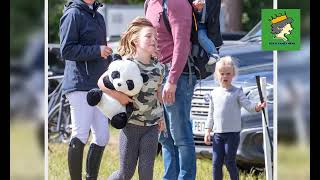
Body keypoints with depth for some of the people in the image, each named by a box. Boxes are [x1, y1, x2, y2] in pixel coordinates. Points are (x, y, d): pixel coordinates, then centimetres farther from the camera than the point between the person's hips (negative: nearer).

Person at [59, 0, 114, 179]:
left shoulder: (98, 17, 19)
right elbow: (67, 50, -13)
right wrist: (97, 50, -16)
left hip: (99, 86, 8)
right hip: (80, 85, -8)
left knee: (102, 136, 7)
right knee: (80, 136, -7)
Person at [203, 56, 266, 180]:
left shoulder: (237, 92, -2)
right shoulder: (214, 93, 11)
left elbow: (247, 105, -13)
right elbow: (211, 114, 16)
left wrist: (257, 107, -34)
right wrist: (208, 130, 11)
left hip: (232, 133, -4)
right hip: (218, 134, 4)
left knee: (229, 162, -3)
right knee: (216, 163, 3)